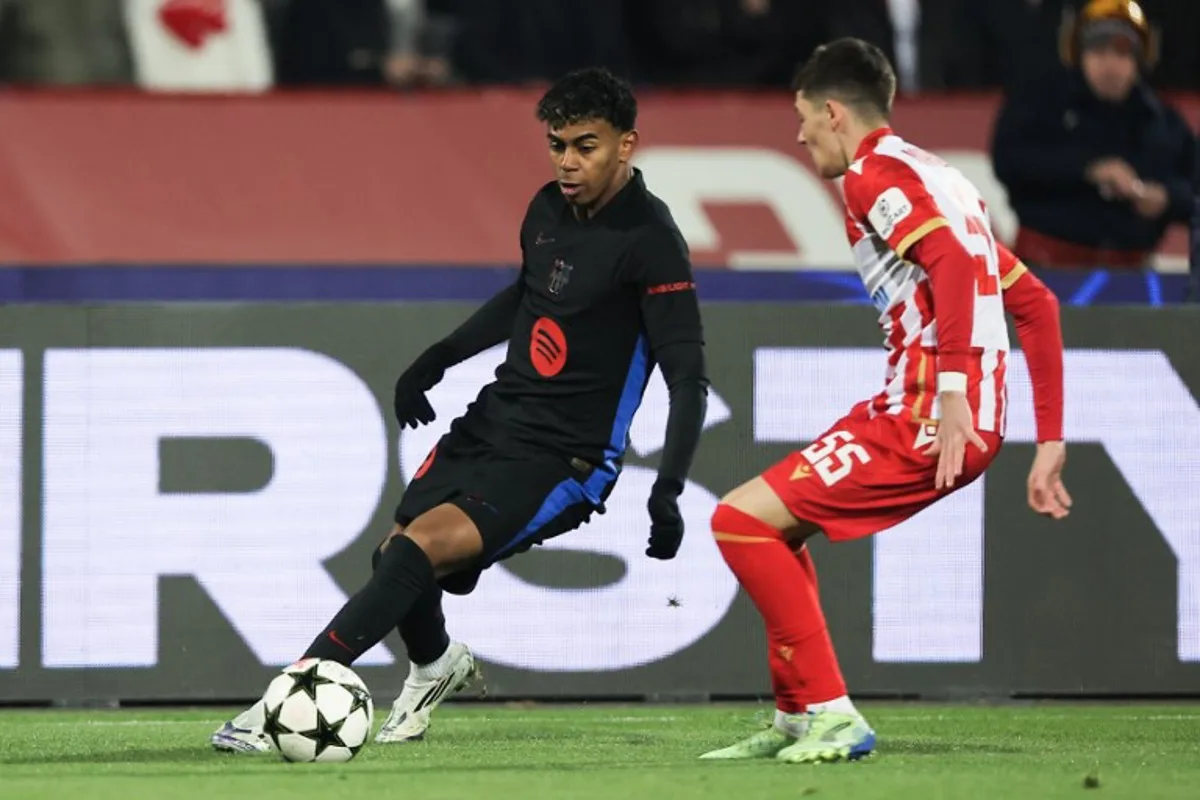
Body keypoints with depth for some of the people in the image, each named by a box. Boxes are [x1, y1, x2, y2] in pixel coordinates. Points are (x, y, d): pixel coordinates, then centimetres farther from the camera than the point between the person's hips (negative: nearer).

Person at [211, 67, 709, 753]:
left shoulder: (650, 240, -17)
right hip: (495, 419, 8)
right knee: (396, 557, 8)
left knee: (423, 547, -24)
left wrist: (668, 489, -29)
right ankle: (435, 665, 42)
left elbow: (689, 377, -19)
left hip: (564, 458, -8)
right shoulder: (549, 209, 5)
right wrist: (438, 359, 25)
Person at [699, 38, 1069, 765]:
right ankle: (797, 719, 25)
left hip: (924, 424, -10)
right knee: (775, 523, 22)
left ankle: (832, 715, -7)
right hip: (974, 423, 10)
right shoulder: (940, 178, 22)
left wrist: (952, 392, -31)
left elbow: (953, 262, -25)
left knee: (743, 520, -7)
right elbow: (1036, 304, 23)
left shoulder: (875, 173, -6)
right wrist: (1050, 443, 22)